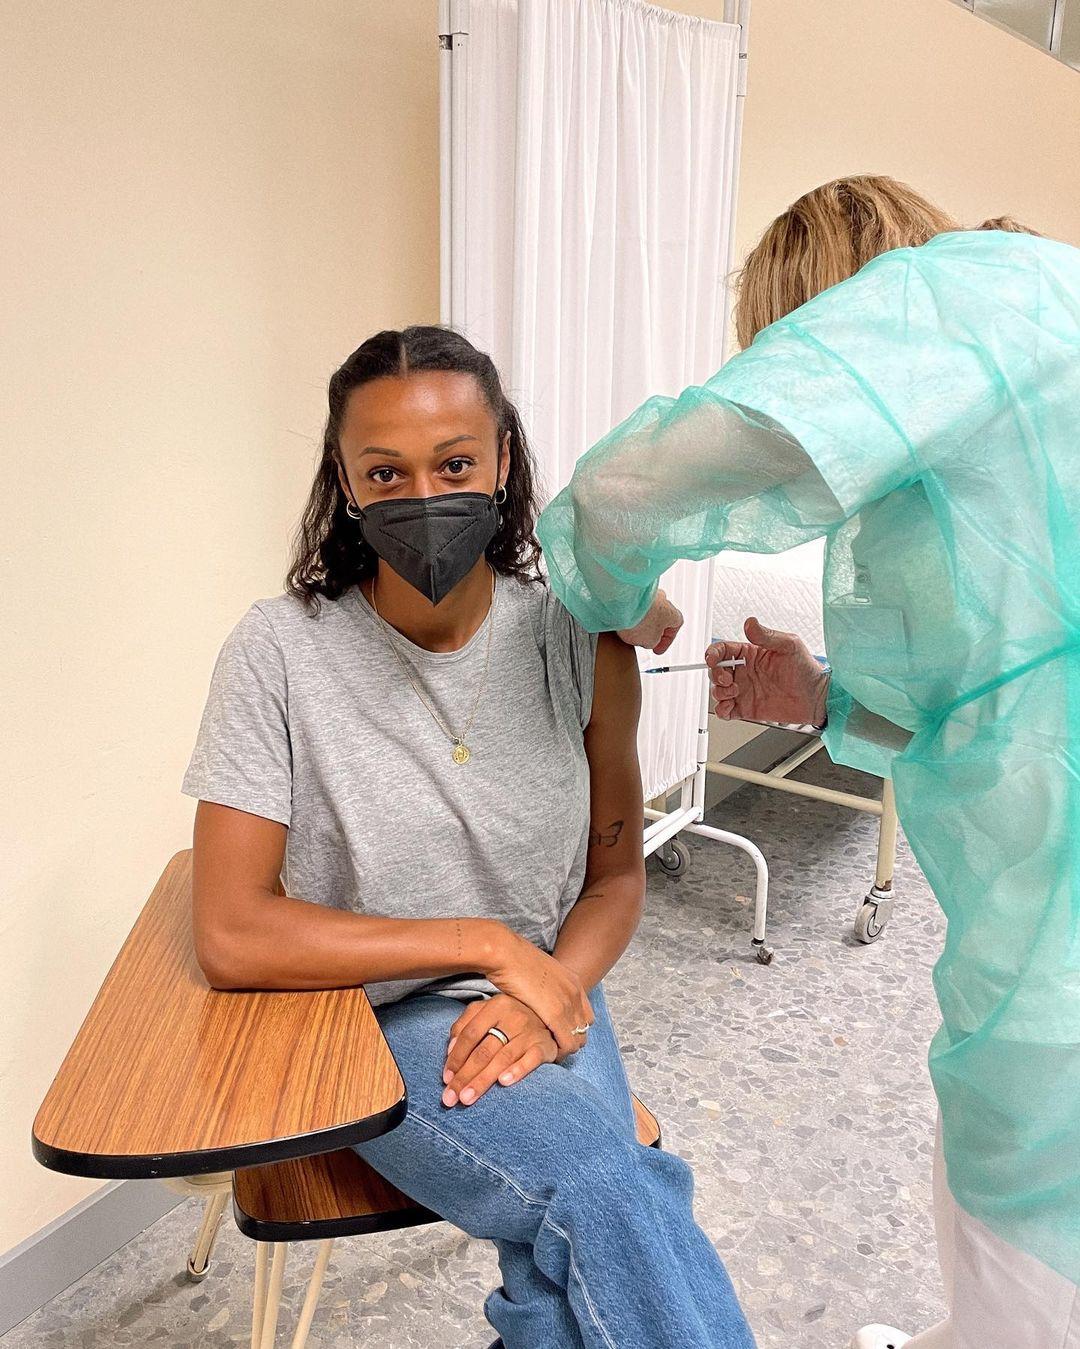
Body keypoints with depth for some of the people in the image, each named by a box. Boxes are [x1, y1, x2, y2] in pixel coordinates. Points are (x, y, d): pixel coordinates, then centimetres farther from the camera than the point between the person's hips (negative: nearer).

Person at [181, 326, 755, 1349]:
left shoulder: (579, 641, -5)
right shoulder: (280, 652, -13)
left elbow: (616, 873, 6)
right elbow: (232, 936, -15)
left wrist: (551, 993, -14)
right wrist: (487, 943, -17)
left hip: (544, 998, 3)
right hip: (376, 1017, -2)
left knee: (583, 1252, -26)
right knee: (610, 1195, -26)